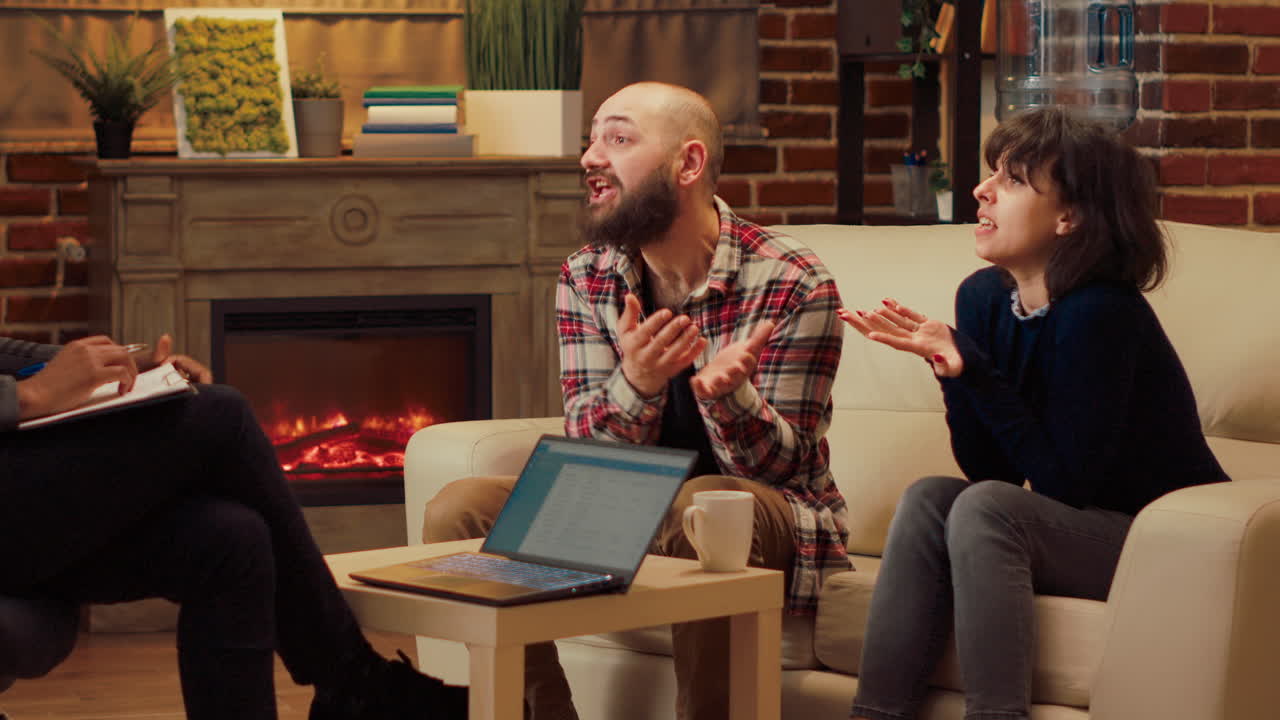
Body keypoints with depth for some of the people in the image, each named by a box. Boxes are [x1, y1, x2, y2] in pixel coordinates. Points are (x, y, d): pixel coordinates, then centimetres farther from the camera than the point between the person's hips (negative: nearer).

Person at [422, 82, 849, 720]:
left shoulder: (794, 284, -13)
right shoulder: (585, 278, 1)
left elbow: (781, 465, -12)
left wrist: (728, 393, -35)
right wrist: (638, 384, -28)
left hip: (773, 522, -4)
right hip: (633, 519, 5)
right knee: (459, 510, -15)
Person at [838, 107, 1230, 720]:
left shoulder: (1100, 314, -22)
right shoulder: (985, 297, 1)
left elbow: (1066, 484, -20)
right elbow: (989, 469, 1)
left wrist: (976, 372, -24)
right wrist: (951, 368, -16)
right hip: (1084, 532, 7)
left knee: (984, 508, -27)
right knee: (927, 500, -14)